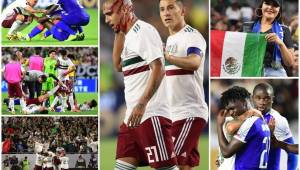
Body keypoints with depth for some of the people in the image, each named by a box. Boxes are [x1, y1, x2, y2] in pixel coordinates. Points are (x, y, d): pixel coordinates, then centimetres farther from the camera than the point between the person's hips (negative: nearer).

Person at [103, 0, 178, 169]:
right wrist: (118, 33, 15)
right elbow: (118, 65, 25)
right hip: (133, 116, 10)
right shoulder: (130, 35, 18)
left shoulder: (143, 30, -11)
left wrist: (142, 104, -26)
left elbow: (158, 69, -19)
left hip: (151, 114, -10)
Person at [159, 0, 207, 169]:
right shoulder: (170, 40, 17)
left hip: (190, 112, -9)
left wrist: (167, 57, -49)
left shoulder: (192, 35, -11)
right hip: (174, 113, 9)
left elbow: (194, 63, -34)